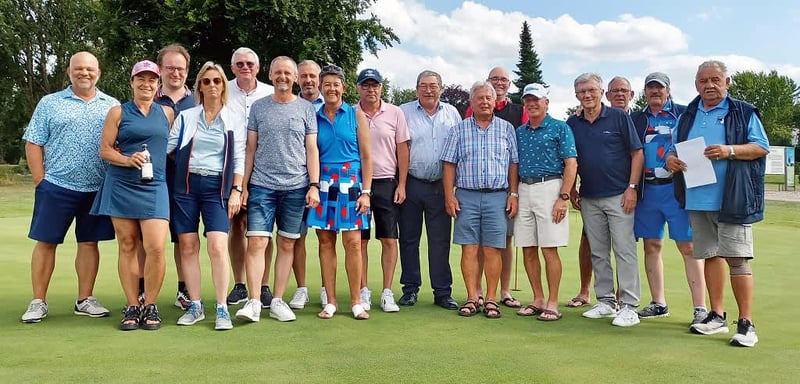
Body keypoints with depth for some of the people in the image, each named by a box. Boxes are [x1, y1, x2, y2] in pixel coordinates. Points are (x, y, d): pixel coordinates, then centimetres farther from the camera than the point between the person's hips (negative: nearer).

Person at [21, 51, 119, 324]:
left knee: (89, 242, 7)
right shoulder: (50, 103, 6)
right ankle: (38, 302, 13)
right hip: (56, 187, -1)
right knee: (46, 242, 3)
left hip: (98, 189, 1)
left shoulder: (112, 106, 9)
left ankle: (85, 300, 17)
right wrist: (40, 181, -5)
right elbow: (33, 144, 2)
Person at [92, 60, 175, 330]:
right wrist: (129, 160, -13)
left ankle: (150, 306, 3)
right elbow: (104, 150, 3)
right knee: (127, 247, 3)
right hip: (121, 186, 0)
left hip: (154, 187, 0)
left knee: (156, 247, -12)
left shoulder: (167, 113, 13)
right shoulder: (118, 112, 8)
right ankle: (132, 307, 12)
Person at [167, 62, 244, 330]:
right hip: (186, 184, 2)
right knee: (188, 247, 2)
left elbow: (239, 159, 5)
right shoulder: (186, 117, 10)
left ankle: (222, 309, -5)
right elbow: (166, 145, 6)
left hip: (216, 187, -2)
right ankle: (195, 307, 13)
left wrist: (236, 191, -3)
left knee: (217, 247, -14)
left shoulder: (233, 119, 8)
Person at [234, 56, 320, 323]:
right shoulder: (258, 107, 8)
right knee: (256, 243, -8)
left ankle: (278, 301, 14)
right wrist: (243, 185, 3)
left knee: (287, 245, 6)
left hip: (295, 187, 0)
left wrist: (314, 186, -4)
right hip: (261, 186, 0)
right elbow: (250, 149, 8)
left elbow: (312, 150, 5)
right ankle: (254, 302, -2)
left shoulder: (306, 108, 7)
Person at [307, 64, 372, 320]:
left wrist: (366, 191, -5)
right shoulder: (314, 117, 9)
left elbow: (366, 156, 2)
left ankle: (356, 302, 6)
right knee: (326, 242, 3)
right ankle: (330, 301, 11)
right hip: (323, 184, 2)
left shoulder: (356, 116, 4)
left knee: (353, 244, -4)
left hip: (351, 184, -2)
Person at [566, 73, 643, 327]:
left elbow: (637, 153, -3)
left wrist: (632, 187, -10)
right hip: (589, 199, 5)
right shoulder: (573, 124, 9)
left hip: (618, 196, -4)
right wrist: (572, 190, 10)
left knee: (625, 250, -4)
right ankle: (605, 302, 19)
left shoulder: (618, 117, -2)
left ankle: (629, 306, 0)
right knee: (598, 253, 10)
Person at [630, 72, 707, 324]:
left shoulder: (684, 114, 4)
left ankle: (700, 308, -1)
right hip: (647, 190, 4)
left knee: (688, 247, -6)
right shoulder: (636, 119, 14)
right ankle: (658, 304, 19)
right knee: (651, 246, 8)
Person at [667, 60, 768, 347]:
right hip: (697, 200, 5)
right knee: (711, 255, 11)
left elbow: (762, 147, -1)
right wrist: (671, 159, 0)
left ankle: (746, 323, 0)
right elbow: (674, 148, 23)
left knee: (737, 258, -8)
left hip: (732, 200, -5)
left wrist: (730, 150, -18)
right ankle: (717, 316, 20)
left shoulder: (743, 113, 3)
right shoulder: (687, 116, 16)